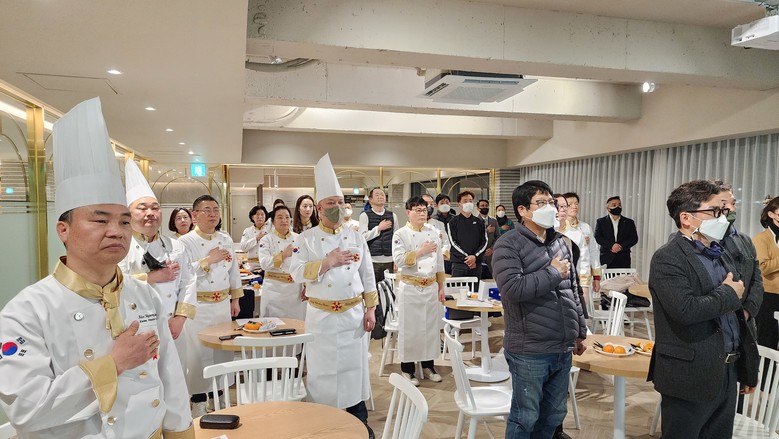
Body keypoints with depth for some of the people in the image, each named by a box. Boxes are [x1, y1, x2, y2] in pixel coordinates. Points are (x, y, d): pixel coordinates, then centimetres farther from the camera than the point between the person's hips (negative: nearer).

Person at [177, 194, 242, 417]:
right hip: (198, 307, -5)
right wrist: (208, 260, -20)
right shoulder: (185, 242, -9)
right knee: (199, 353, 1)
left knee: (224, 350, 12)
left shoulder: (226, 239, 7)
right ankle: (199, 399, 17)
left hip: (223, 304, 5)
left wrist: (235, 299, 12)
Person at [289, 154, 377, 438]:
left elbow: (367, 276, 6)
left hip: (354, 314, 2)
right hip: (321, 316, -2)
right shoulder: (307, 239, -2)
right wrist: (327, 262, -20)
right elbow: (296, 272, -12)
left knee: (355, 365, 11)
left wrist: (370, 309, 1)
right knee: (323, 368, 7)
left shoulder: (356, 238, 5)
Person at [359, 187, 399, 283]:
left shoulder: (392, 216, 8)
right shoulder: (365, 215, -2)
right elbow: (362, 237, -10)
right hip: (372, 261, -3)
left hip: (389, 260, 3)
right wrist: (379, 228, -12)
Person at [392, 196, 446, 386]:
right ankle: (407, 369, 14)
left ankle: (428, 365, 26)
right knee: (409, 328, 2)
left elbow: (439, 262, 11)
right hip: (410, 288, -4)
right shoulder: (400, 234, -6)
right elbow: (399, 260, -18)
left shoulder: (433, 233, 8)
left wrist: (441, 287, 9)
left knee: (431, 326, 10)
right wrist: (421, 251, -17)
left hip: (431, 287, 5)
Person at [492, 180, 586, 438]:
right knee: (525, 418, 6)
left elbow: (572, 292, 19)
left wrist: (580, 331, 20)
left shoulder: (560, 243, 11)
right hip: (529, 351, -7)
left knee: (554, 415, 19)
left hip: (562, 348, 7)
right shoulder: (508, 245, -11)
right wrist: (553, 272, -15)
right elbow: (512, 289, -26)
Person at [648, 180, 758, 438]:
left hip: (727, 373, 8)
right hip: (691, 377, -8)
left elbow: (736, 317, 18)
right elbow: (685, 310, -30)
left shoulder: (724, 257, 12)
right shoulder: (668, 259, -15)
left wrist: (748, 369, 19)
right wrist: (728, 294, -13)